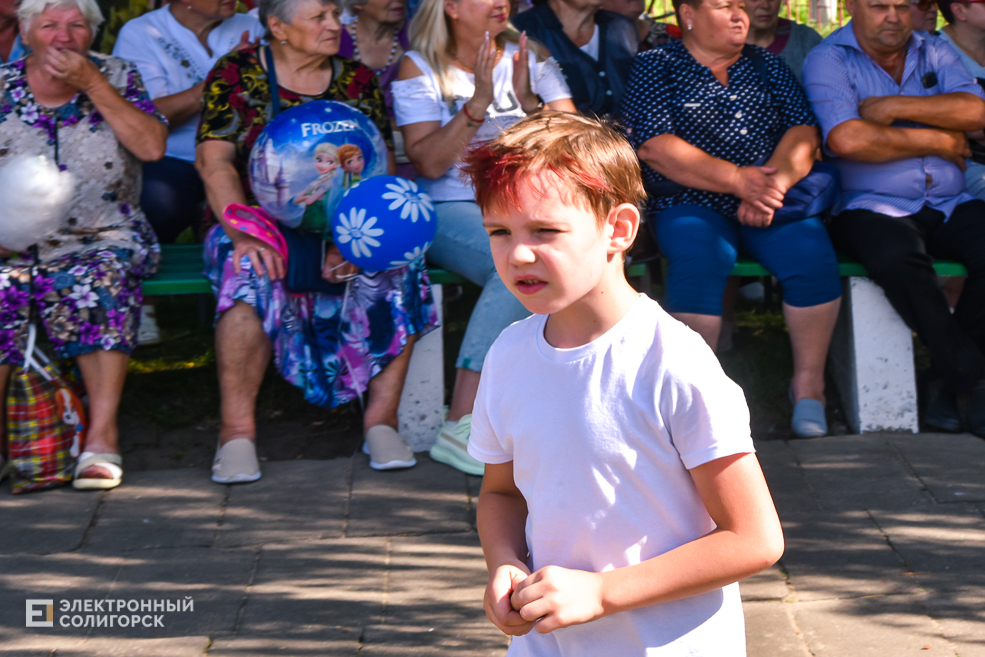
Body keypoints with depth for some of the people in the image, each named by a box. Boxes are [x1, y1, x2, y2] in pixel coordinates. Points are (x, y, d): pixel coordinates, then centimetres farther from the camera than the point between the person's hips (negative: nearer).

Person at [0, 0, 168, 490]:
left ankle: (102, 435, -36)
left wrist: (91, 83, -11)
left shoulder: (117, 77, 8)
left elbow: (151, 147, -7)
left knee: (99, 279, -34)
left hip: (101, 239, -1)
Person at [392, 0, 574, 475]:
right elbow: (429, 162, -8)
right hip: (453, 209, -3)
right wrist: (478, 102, -18)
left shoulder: (530, 58, 13)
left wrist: (528, 101, -14)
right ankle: (461, 427, -35)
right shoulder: (419, 68, 4)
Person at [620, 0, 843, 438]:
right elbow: (655, 147, -7)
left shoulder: (767, 66, 20)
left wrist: (775, 181, -13)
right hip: (691, 203, -3)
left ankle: (808, 384, -16)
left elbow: (803, 131, 9)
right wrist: (738, 179, -16)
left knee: (811, 254, -27)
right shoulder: (655, 67, 7)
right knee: (699, 260, -35)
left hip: (773, 199, 3)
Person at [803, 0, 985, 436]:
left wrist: (894, 107, -9)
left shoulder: (935, 52, 18)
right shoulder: (828, 60, 2)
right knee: (897, 258, -37)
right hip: (871, 207, -4)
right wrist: (940, 142, -5)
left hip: (949, 204, 4)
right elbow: (847, 139, -16)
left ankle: (948, 382, -11)